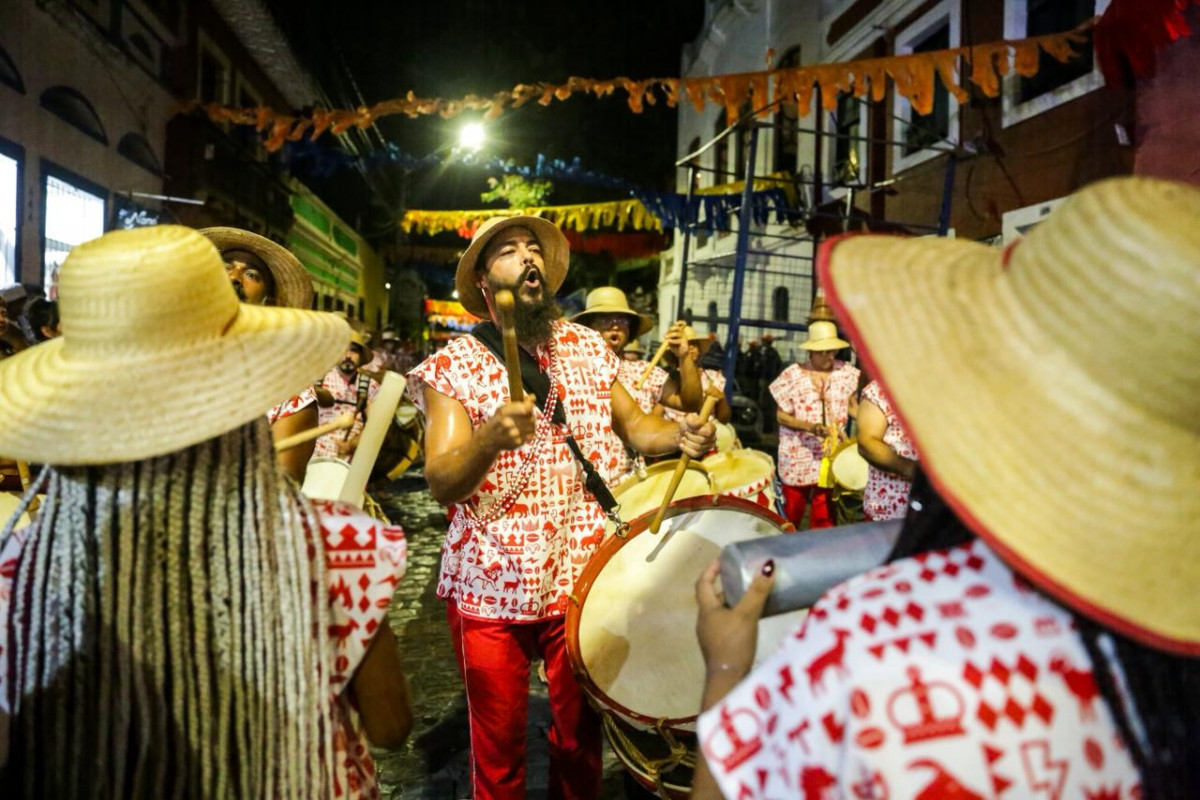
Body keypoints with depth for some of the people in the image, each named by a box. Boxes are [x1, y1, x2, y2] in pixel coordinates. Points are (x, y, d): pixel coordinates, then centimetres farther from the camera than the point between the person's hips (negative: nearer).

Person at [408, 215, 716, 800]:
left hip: (582, 576, 3)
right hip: (491, 584, -2)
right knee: (498, 746, 12)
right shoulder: (453, 366, -5)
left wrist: (680, 435, -9)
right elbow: (441, 483, -13)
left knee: (580, 736, 15)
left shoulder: (588, 347, 6)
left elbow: (635, 426, 12)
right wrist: (490, 438, -33)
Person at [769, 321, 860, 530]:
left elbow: (852, 406, 12)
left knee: (825, 513, 4)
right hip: (799, 455, -2)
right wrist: (810, 427, -23)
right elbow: (781, 416, -8)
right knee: (792, 510, 9)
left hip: (831, 453, 2)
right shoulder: (793, 375, -11)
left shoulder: (845, 373, -1)